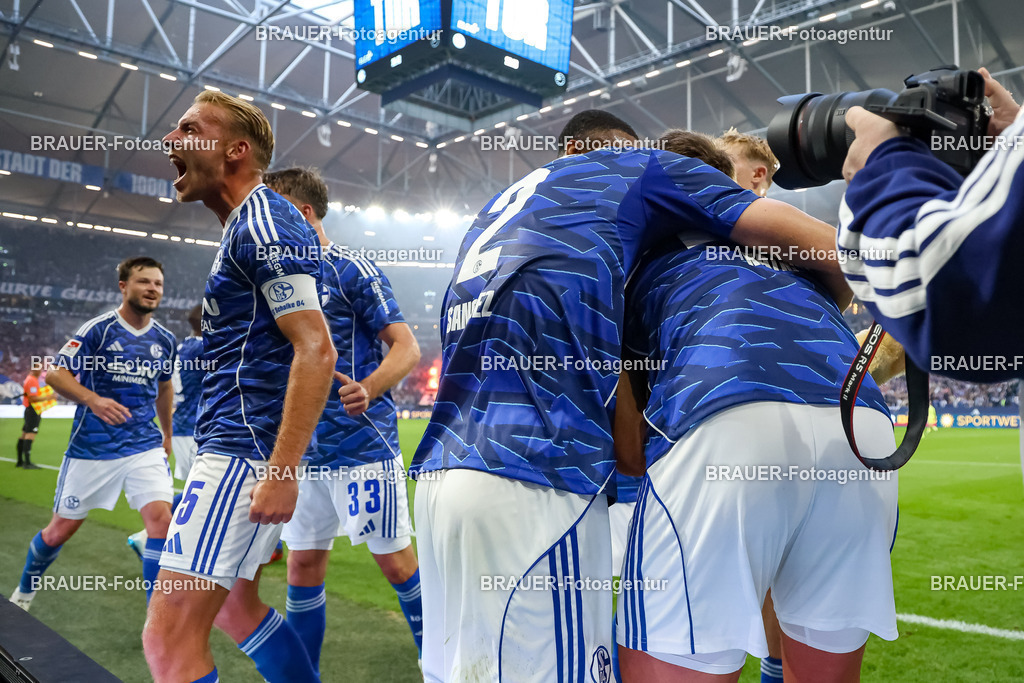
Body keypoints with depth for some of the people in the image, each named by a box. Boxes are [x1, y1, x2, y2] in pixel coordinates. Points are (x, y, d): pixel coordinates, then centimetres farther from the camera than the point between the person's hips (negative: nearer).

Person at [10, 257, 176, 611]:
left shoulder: (165, 339, 5)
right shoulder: (98, 329, -9)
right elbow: (55, 374, -10)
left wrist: (168, 434, 25)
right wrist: (92, 399, -28)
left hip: (145, 445, 3)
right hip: (92, 446, -2)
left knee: (161, 516, -15)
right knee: (62, 527, 11)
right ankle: (24, 591, 41)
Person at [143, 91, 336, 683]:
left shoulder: (263, 224, -13)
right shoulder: (250, 225, 19)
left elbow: (316, 351, -22)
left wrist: (283, 469, -25)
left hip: (247, 449, -11)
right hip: (242, 446, 11)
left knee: (171, 635, -6)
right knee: (235, 605, 23)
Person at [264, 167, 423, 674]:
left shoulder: (351, 270, -8)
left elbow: (406, 347, -13)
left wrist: (367, 389, -31)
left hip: (362, 444, -7)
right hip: (304, 451, 7)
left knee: (396, 562, 3)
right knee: (303, 567, 11)